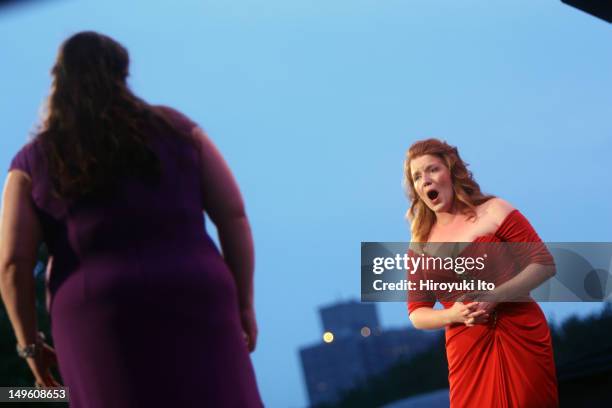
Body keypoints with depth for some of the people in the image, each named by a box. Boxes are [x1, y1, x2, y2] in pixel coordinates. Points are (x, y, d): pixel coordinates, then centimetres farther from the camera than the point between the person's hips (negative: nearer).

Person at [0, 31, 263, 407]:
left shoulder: (33, 163, 6)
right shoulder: (175, 128, 8)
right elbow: (233, 214, 3)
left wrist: (30, 343, 10)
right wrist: (244, 304, 9)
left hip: (101, 329, 0)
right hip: (188, 312, 0)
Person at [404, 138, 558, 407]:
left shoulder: (493, 212, -1)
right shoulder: (420, 244, 8)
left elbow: (545, 264, -5)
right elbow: (417, 313, 9)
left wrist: (493, 297, -17)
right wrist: (452, 315, -12)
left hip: (522, 336, -2)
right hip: (467, 352, 2)